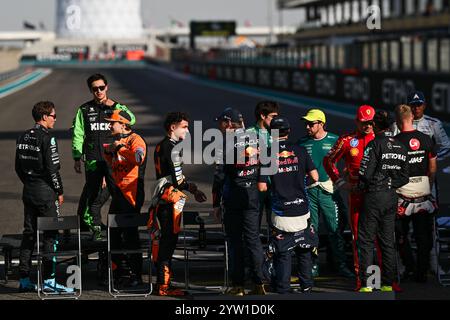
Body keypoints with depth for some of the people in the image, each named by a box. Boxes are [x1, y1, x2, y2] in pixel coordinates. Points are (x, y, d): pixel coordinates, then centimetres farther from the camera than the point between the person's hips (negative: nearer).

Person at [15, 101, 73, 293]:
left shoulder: (24, 137, 9)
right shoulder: (47, 137, -14)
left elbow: (18, 167, 13)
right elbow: (52, 168, -16)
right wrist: (59, 191, -7)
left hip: (28, 191, 8)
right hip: (45, 192, -8)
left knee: (29, 234, 11)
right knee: (50, 235, -3)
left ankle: (24, 280, 13)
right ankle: (48, 280, -4)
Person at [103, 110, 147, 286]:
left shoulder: (135, 139, -10)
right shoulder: (118, 140, 17)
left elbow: (138, 157, -30)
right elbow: (112, 163, 30)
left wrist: (120, 148, -22)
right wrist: (108, 151, 12)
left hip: (131, 191, -10)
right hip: (118, 190, 10)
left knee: (130, 232, -9)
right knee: (113, 232, 15)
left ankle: (136, 274, -5)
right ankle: (119, 269, 28)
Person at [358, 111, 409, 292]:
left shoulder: (375, 144, -13)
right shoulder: (401, 147, 7)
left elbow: (365, 173, -16)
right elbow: (405, 177, 9)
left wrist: (361, 187, 2)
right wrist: (390, 184, 13)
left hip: (374, 197, -6)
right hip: (392, 197, 6)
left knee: (366, 240, 1)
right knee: (388, 241, 12)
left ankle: (366, 283, -2)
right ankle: (388, 283, 13)